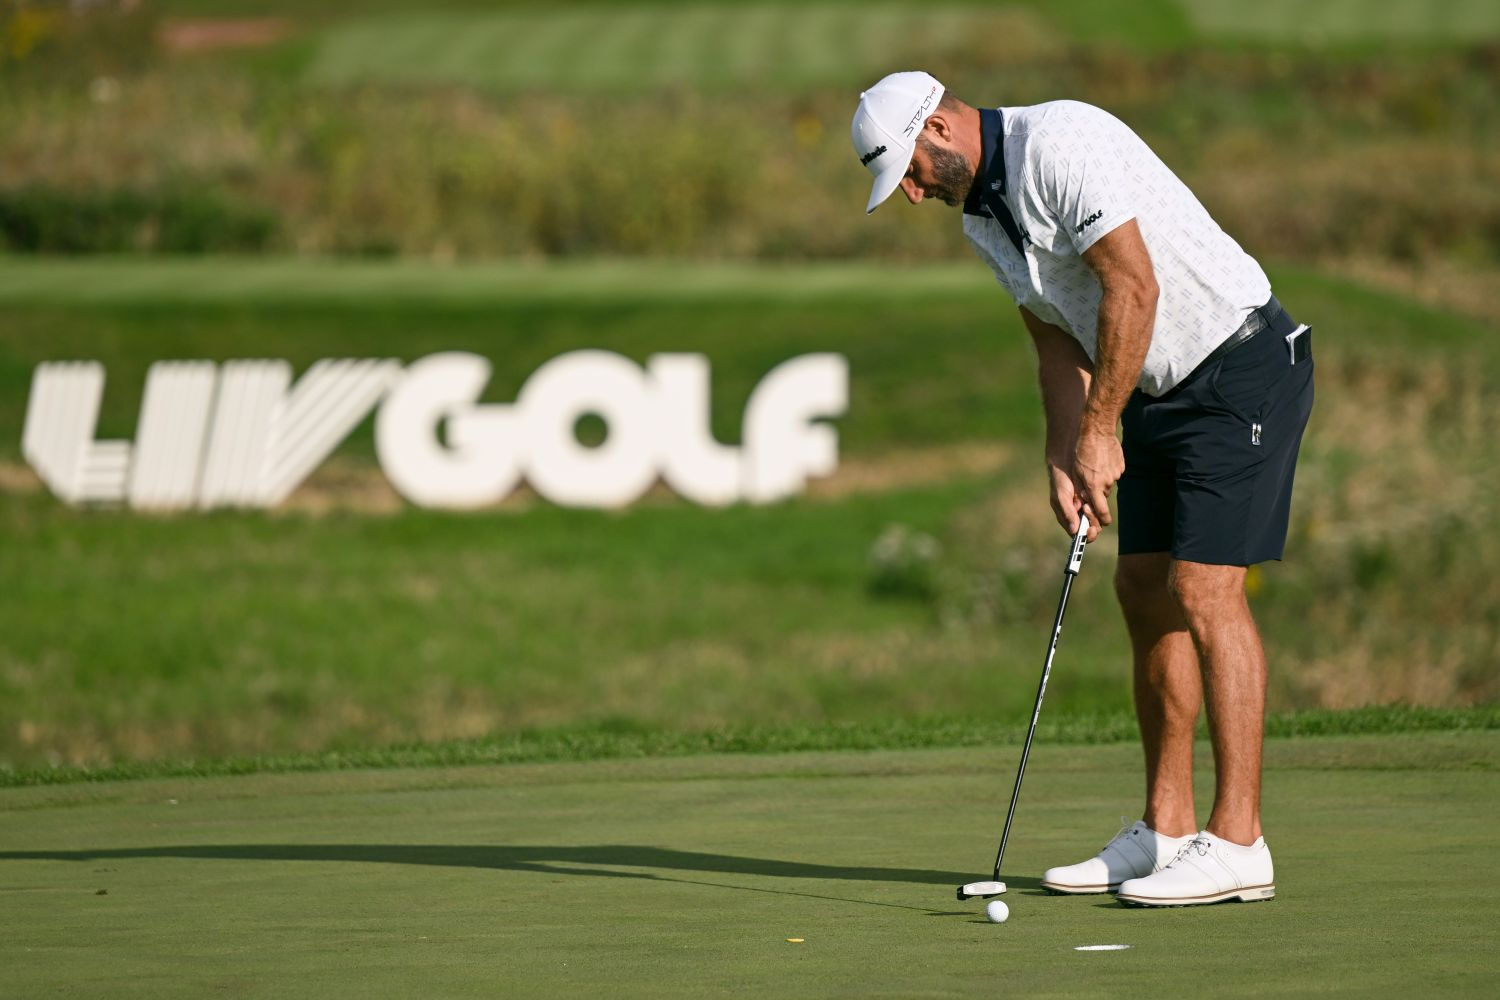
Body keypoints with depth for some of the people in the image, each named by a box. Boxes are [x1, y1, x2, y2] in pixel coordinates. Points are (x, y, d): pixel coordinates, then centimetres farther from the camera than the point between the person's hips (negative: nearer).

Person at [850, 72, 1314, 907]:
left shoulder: (1061, 143, -20)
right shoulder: (982, 214, 11)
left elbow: (1133, 287, -24)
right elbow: (1060, 341, 13)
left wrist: (1098, 431, -18)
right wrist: (1063, 460, -1)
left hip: (1242, 365, -10)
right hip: (1162, 388, 10)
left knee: (1205, 586, -15)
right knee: (1146, 589, 9)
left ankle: (1237, 842, -15)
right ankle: (1167, 830, 15)